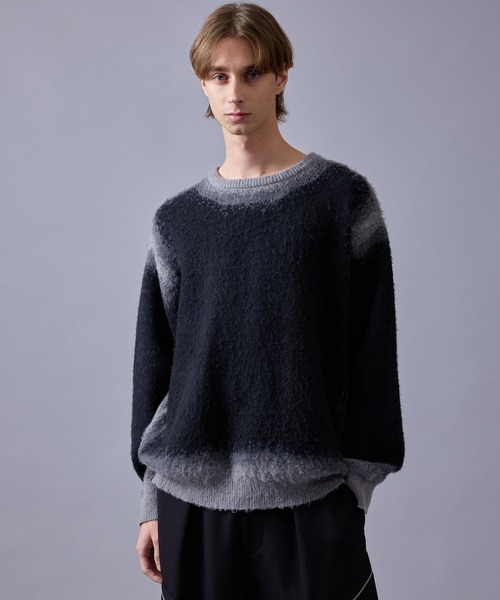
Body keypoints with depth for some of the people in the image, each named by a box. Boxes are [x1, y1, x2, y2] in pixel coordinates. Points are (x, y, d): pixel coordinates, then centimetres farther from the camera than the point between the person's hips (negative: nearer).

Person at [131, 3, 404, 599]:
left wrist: (358, 484, -3)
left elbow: (370, 347, -1)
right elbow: (154, 360, 10)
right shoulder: (176, 220, 7)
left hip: (309, 491, -2)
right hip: (193, 492, 3)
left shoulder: (342, 197, -1)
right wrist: (153, 499, 9)